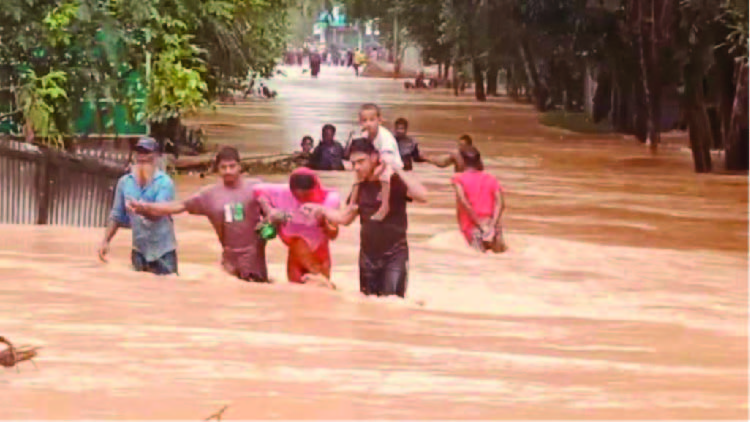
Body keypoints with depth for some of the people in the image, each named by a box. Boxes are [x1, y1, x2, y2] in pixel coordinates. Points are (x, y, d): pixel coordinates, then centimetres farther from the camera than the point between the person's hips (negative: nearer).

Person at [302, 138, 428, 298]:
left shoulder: (394, 182, -10)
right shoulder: (360, 187, 8)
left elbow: (422, 196, -28)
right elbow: (344, 218, 17)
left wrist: (397, 170, -29)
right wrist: (321, 209, 3)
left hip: (394, 255, -6)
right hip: (368, 256, 6)